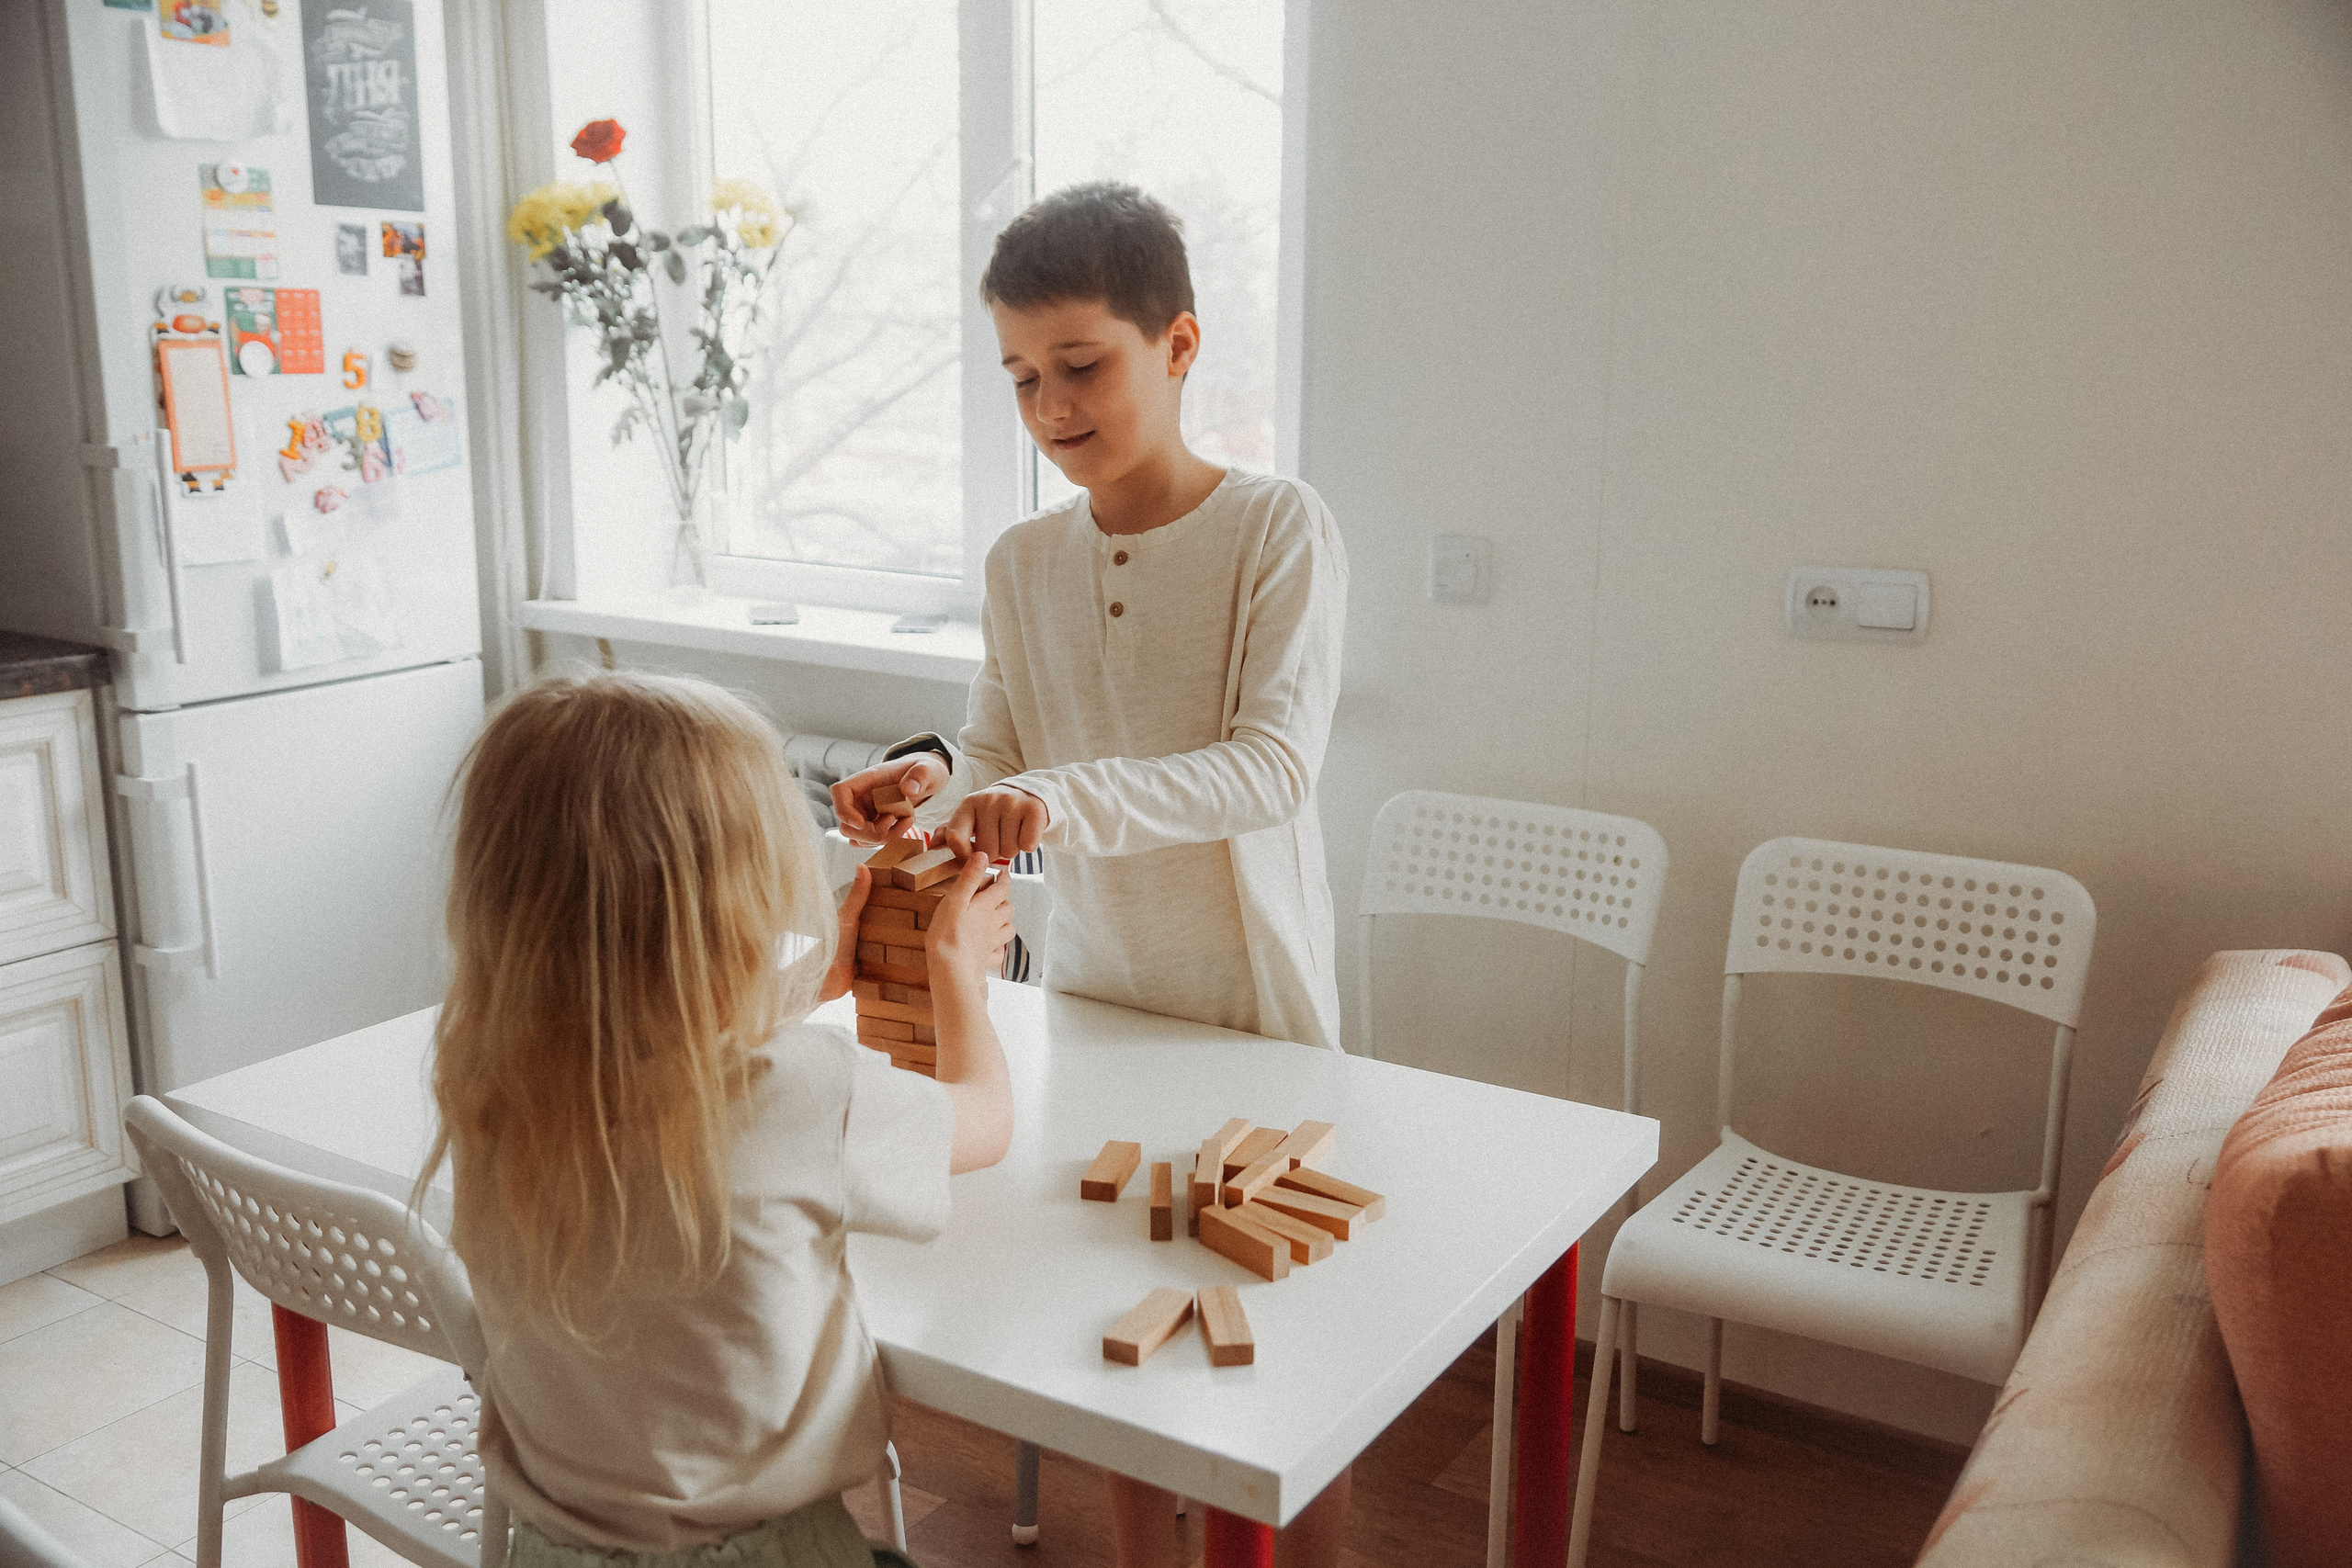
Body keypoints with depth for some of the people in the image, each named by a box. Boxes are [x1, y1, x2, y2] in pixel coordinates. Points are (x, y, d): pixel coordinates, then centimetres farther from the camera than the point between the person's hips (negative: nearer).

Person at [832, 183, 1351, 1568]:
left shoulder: (1280, 528, -12)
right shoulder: (1024, 563, 4)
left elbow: (1275, 766, -23)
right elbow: (1001, 755, 6)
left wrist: (1070, 801, -36)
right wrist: (938, 779, -17)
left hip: (1255, 996, -4)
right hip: (1092, 985, 5)